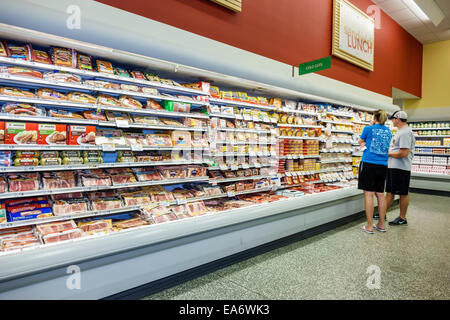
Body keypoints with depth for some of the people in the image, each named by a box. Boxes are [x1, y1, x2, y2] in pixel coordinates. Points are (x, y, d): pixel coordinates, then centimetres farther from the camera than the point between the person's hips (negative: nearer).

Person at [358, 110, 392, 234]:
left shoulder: (369, 129, -3)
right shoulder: (388, 131, 12)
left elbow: (360, 141, 14)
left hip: (368, 164, -5)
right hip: (382, 165, 6)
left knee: (369, 194, -4)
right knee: (380, 194, 11)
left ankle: (369, 226, -1)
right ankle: (381, 224, 19)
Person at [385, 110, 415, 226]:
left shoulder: (405, 133, -16)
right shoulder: (400, 132, 16)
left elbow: (404, 153, -24)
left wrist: (388, 154, -13)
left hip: (401, 168, -10)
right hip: (392, 167, 10)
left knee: (403, 194, 2)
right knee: (390, 192, 14)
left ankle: (402, 218, 12)